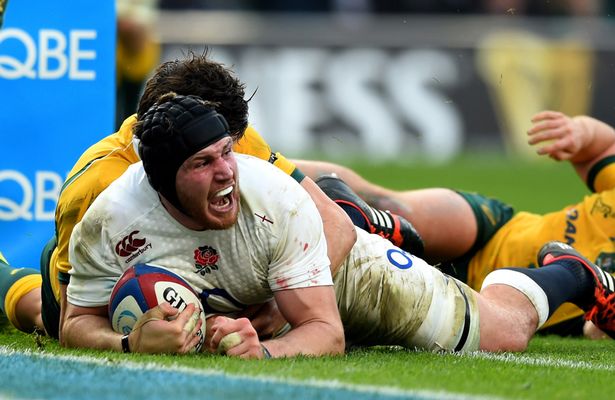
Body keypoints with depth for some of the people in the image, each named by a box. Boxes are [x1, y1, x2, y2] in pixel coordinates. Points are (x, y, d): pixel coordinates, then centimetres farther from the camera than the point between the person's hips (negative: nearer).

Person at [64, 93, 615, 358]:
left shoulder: (276, 199, -41)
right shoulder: (111, 222, -37)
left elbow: (326, 331, -36)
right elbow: (79, 325, -27)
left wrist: (263, 351, -57)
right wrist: (131, 345, -50)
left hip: (350, 270, -3)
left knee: (503, 332, 5)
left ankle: (569, 274, 37)